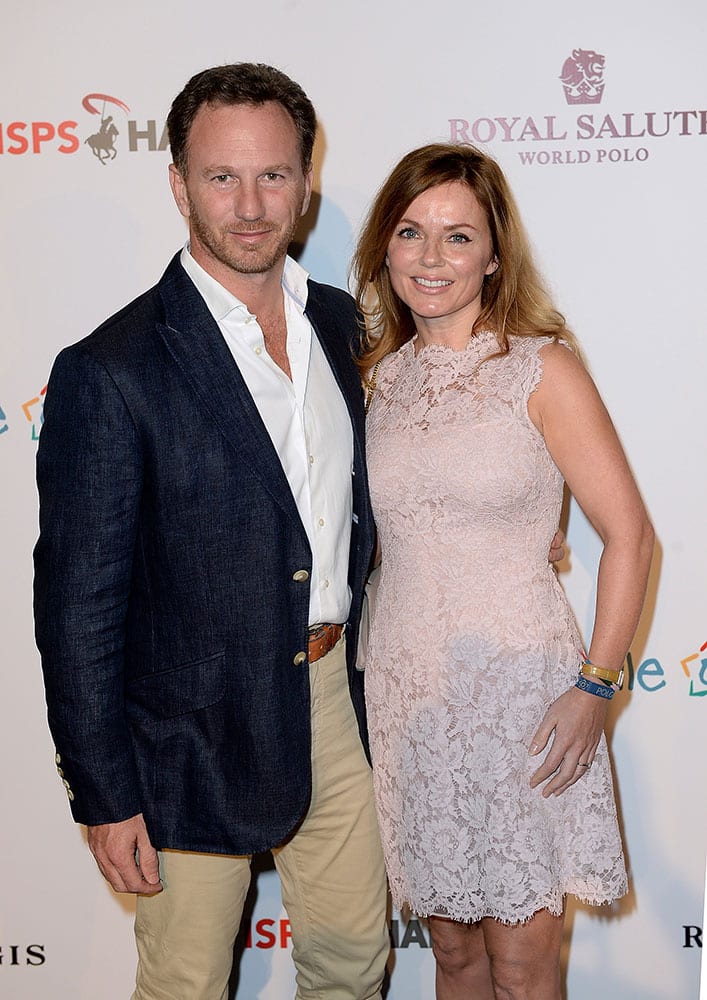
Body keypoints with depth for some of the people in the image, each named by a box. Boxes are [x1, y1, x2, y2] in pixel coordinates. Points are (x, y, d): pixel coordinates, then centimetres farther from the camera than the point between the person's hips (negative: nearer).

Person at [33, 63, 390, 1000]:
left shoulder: (341, 322, 3)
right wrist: (105, 795, -12)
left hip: (336, 701, 5)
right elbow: (78, 603, -14)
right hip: (197, 739, -5)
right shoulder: (111, 371, -17)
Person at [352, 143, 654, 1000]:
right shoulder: (378, 375, 6)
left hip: (519, 691, -4)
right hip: (405, 690, 4)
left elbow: (628, 536, -8)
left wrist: (595, 685, -13)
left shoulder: (542, 368, -7)